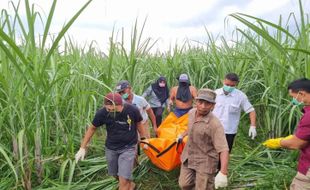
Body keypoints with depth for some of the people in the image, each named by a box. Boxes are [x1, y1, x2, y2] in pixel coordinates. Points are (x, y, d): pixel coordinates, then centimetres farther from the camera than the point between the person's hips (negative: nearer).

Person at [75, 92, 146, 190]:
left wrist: (143, 139, 6)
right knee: (115, 175, 21)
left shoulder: (132, 110, -24)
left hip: (128, 148, -3)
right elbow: (92, 128, -4)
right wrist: (82, 148, -3)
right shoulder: (102, 113, -22)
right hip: (111, 148, 3)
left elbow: (138, 123, -1)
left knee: (123, 180, -8)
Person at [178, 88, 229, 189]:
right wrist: (182, 135, 31)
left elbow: (223, 150, -30)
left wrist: (223, 173, -37)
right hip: (188, 157, 6)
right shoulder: (191, 112, -6)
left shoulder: (215, 124, -28)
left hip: (205, 161, -6)